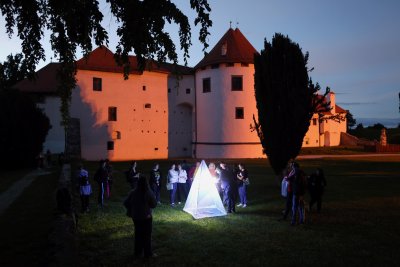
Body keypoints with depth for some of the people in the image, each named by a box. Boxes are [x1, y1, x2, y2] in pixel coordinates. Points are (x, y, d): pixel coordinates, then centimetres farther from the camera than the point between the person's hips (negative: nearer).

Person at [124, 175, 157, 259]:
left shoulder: (133, 192, -8)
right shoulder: (149, 193, -17)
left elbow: (126, 203, -2)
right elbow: (154, 204, -9)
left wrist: (131, 210, 13)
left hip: (136, 217, 3)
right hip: (146, 217, -3)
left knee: (138, 234, 17)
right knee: (147, 235, 8)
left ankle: (138, 252, 26)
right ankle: (148, 253, 15)